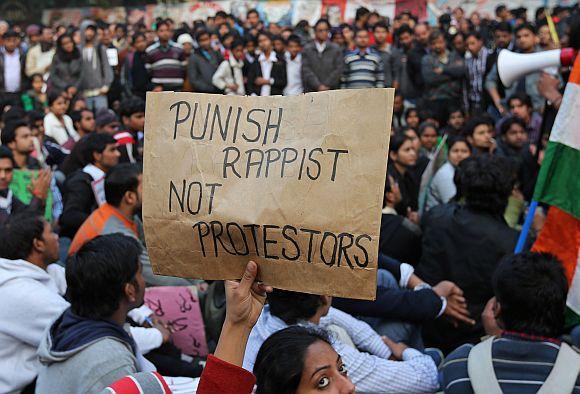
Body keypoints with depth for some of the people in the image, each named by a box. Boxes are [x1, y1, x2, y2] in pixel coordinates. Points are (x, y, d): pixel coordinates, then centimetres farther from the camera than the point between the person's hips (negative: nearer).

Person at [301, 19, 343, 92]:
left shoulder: (336, 49, 8)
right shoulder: (307, 49, 7)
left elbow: (338, 70, 2)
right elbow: (306, 70, -1)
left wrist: (326, 85, -7)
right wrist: (318, 86, -10)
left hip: (330, 91, 0)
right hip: (311, 91, 0)